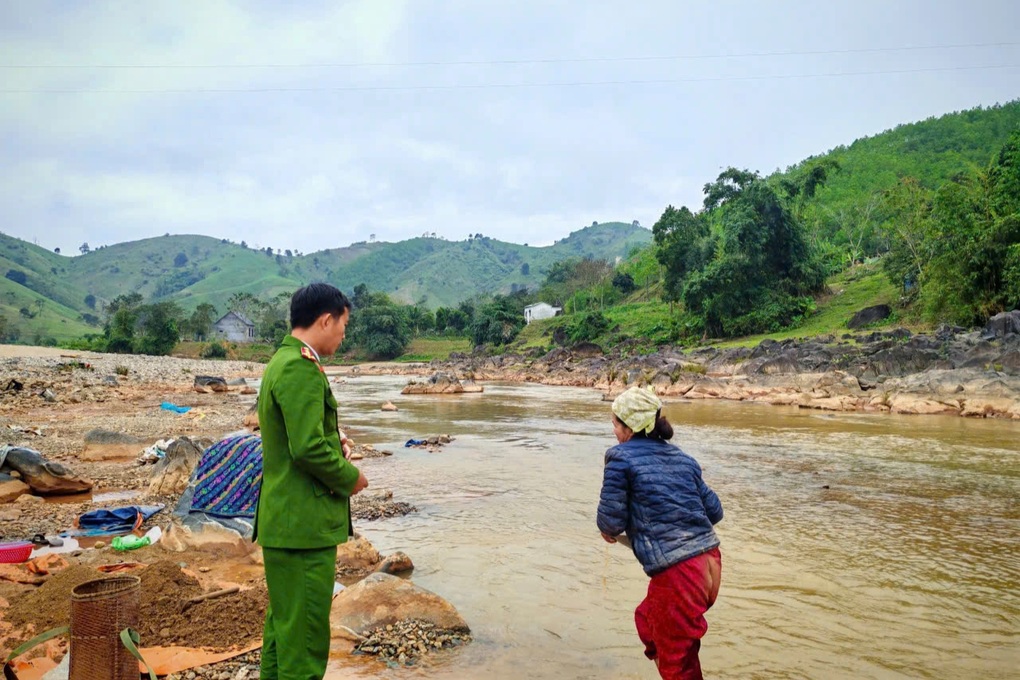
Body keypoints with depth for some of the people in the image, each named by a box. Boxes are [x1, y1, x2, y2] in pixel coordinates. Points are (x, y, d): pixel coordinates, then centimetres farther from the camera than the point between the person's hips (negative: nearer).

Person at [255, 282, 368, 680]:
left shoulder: (281, 361, 14)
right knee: (306, 633, 0)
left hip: (283, 520, 11)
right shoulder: (301, 368, -19)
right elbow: (308, 449, -25)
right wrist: (350, 477, -10)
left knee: (283, 623, 21)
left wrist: (334, 443, 10)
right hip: (304, 523, -11)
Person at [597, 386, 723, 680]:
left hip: (676, 572, -7)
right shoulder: (681, 457, 13)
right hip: (710, 561, 7)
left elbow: (611, 522, -8)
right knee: (647, 621, 29)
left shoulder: (621, 457, -6)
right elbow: (714, 511, 14)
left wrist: (608, 531, 14)